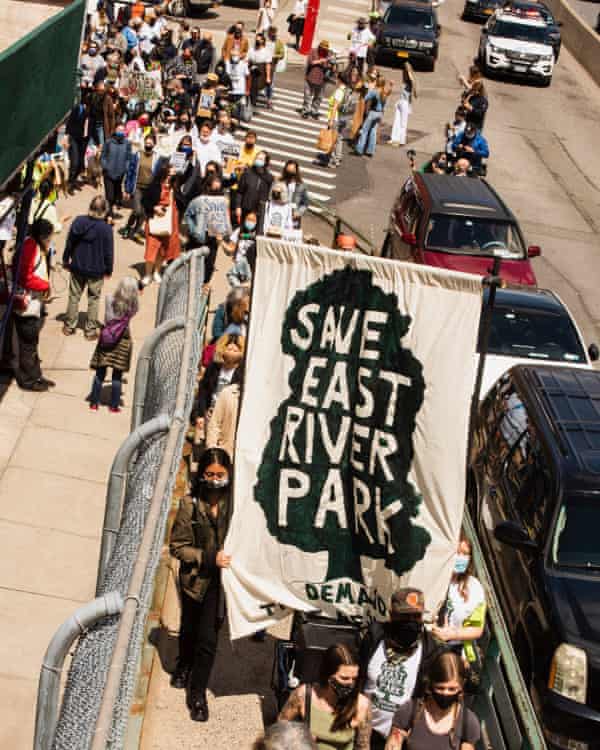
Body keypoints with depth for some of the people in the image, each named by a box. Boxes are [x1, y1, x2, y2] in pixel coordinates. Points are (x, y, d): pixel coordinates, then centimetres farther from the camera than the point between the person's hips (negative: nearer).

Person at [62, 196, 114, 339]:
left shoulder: (78, 221, -9)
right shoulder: (106, 228, -19)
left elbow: (69, 243, 0)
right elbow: (109, 252, -11)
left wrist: (66, 260, 14)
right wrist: (109, 269, 3)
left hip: (77, 267, 3)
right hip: (96, 270, -3)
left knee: (74, 297, 17)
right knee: (93, 299, 12)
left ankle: (69, 326, 26)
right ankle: (91, 330, 16)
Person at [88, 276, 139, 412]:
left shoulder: (110, 299, -10)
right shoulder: (133, 306, -10)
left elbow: (106, 320, -1)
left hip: (107, 339, 1)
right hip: (122, 339, -1)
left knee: (100, 373, 10)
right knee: (117, 375, 8)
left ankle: (94, 402, 15)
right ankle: (114, 405, 12)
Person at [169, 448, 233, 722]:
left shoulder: (234, 504, -12)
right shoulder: (190, 504, -12)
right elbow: (178, 546, -9)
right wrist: (209, 558, -19)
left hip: (220, 580, -1)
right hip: (195, 578, 1)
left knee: (208, 638, -3)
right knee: (189, 630, 24)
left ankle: (197, 693, 15)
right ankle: (184, 665, 54)